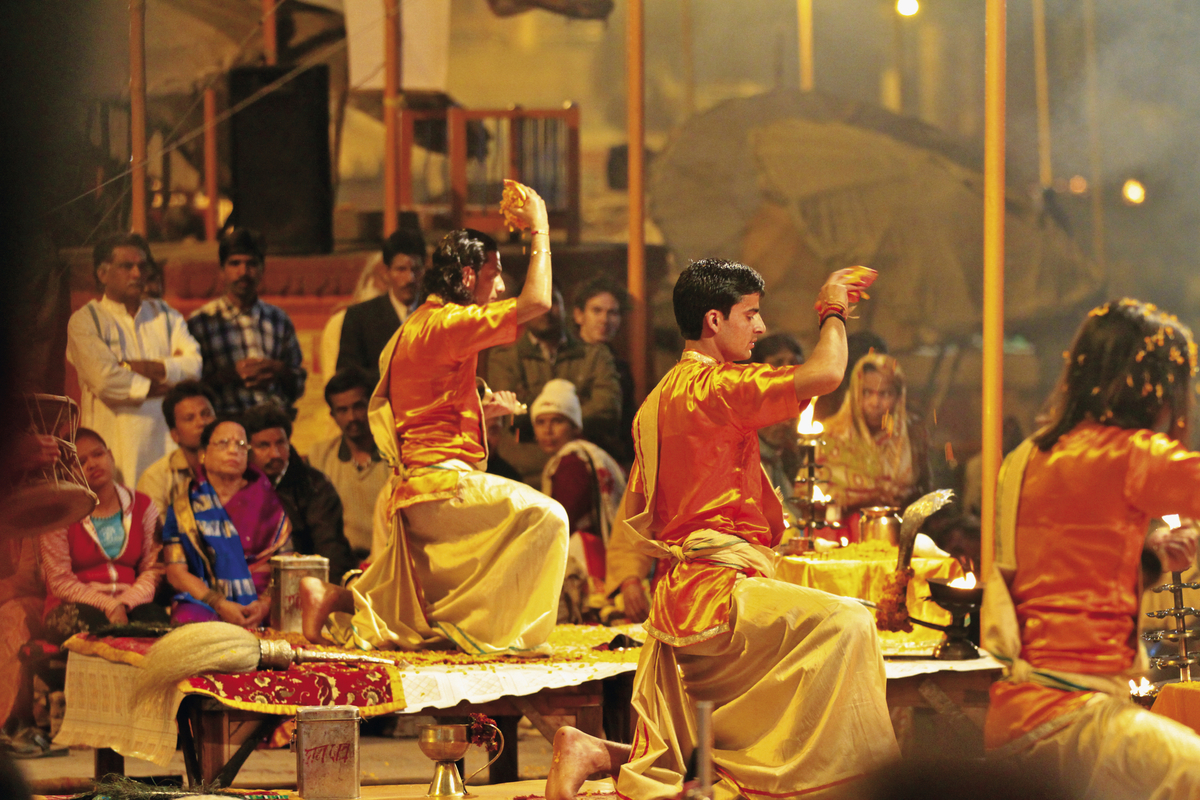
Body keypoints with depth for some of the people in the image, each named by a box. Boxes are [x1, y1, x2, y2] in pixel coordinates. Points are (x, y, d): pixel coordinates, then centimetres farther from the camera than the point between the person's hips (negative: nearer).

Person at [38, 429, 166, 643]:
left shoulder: (142, 506, 12)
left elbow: (152, 569, 4)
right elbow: (60, 581, -6)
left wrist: (125, 603, -17)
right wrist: (108, 606, -20)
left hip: (130, 606, 1)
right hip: (79, 606, -1)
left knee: (156, 616, -34)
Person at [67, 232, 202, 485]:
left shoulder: (165, 315, 17)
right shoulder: (84, 320, 2)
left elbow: (194, 365, 2)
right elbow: (105, 380, -12)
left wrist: (133, 366, -8)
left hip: (165, 435, 4)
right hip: (115, 443, -3)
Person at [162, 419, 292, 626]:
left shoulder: (268, 504, 15)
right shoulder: (183, 509, 12)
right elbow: (176, 572, 2)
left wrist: (265, 604, -13)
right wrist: (220, 605, -14)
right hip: (203, 604, -1)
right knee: (189, 618, -37)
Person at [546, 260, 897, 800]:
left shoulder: (657, 401, 23)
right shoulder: (712, 385, -9)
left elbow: (631, 523, 25)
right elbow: (825, 373, -19)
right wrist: (833, 312, -1)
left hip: (676, 598, 10)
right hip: (715, 588, -10)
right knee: (843, 624, -28)